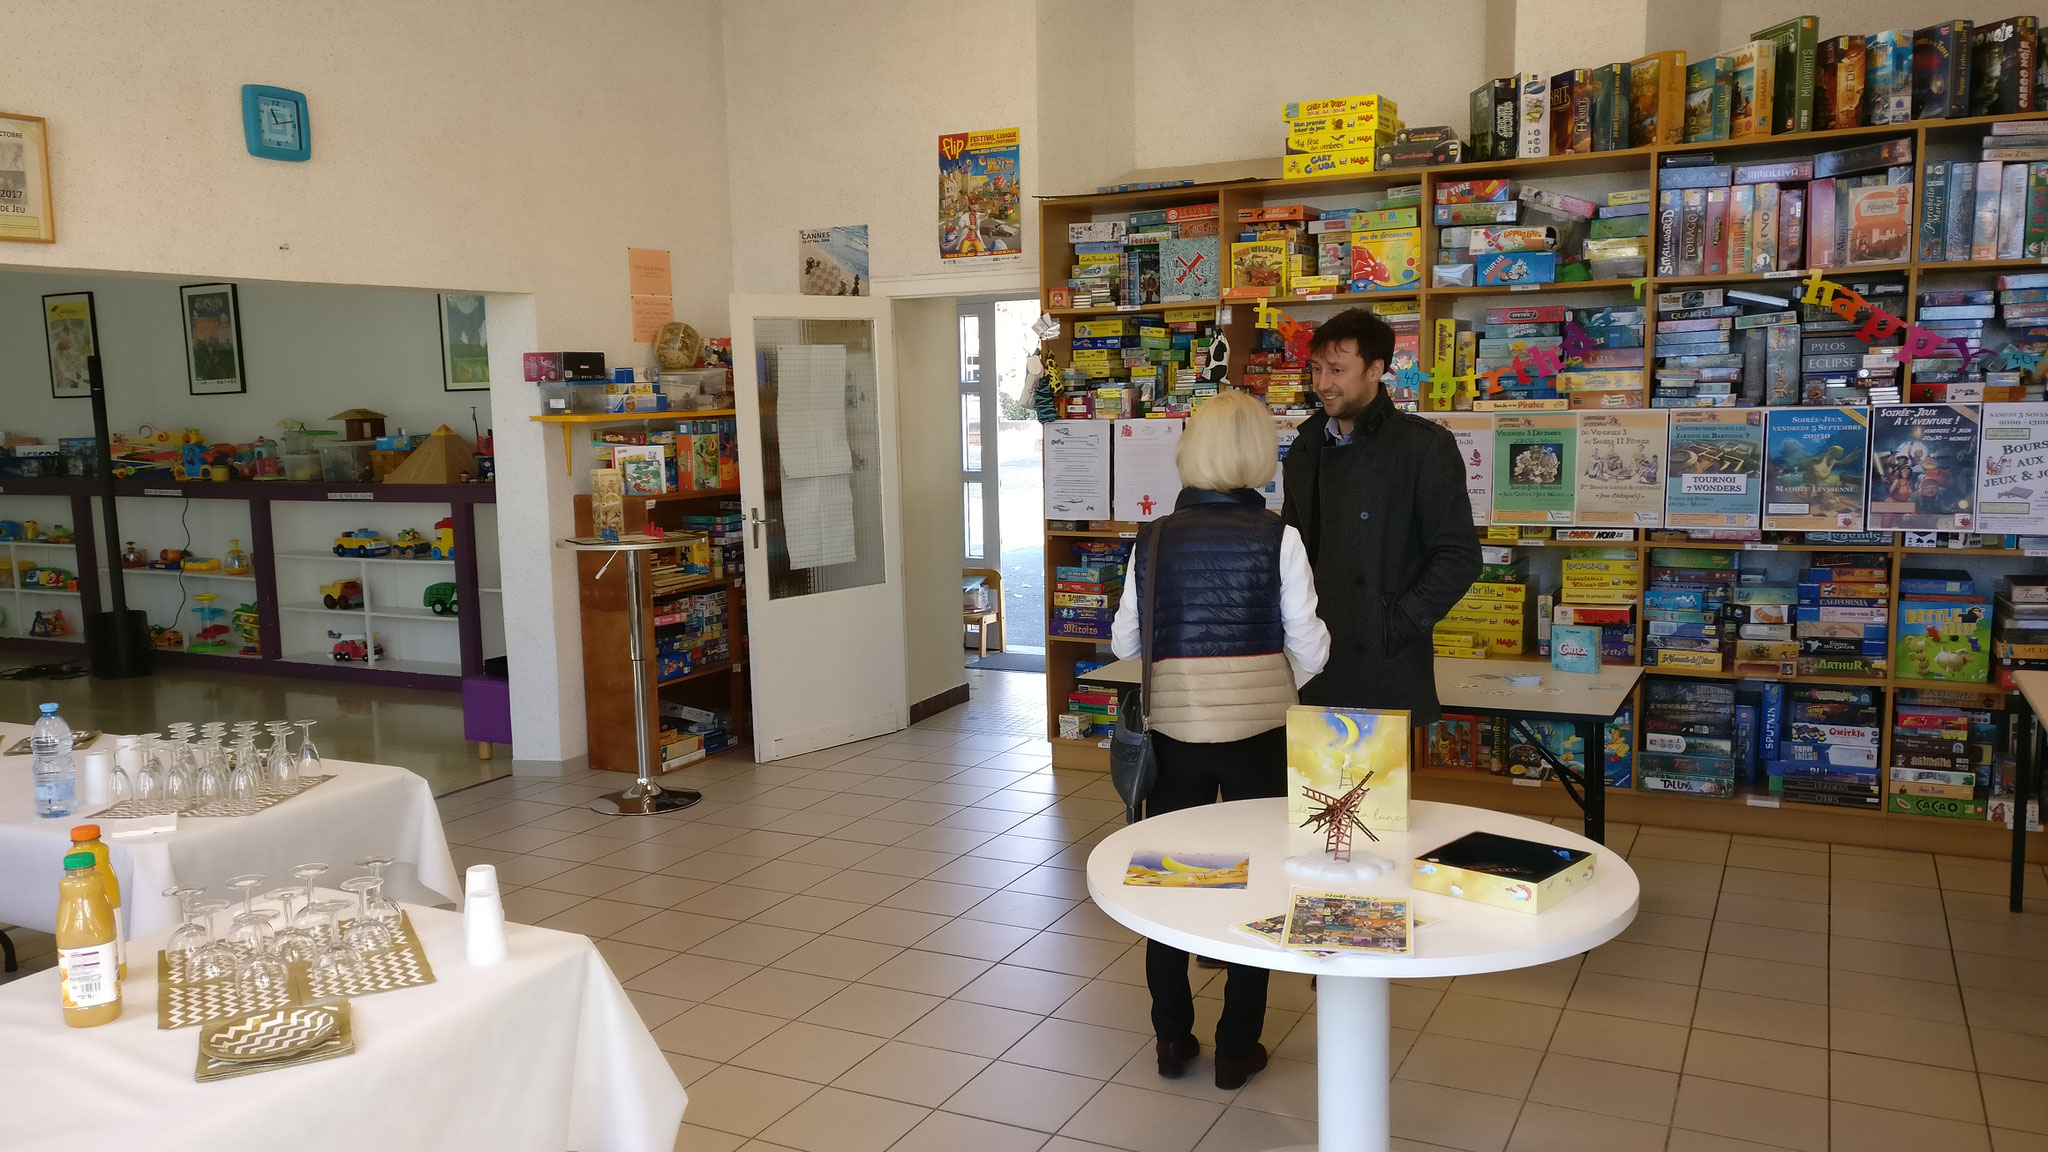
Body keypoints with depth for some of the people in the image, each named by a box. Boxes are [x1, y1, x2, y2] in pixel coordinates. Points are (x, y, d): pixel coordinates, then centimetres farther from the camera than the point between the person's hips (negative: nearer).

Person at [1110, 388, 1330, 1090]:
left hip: (1175, 730, 2)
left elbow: (1125, 644, 2)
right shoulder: (1276, 538, -9)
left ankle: (1172, 1039, 26)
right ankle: (1237, 1049, 21)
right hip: (1258, 733, -1)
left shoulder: (1154, 538, -4)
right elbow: (1309, 648, -7)